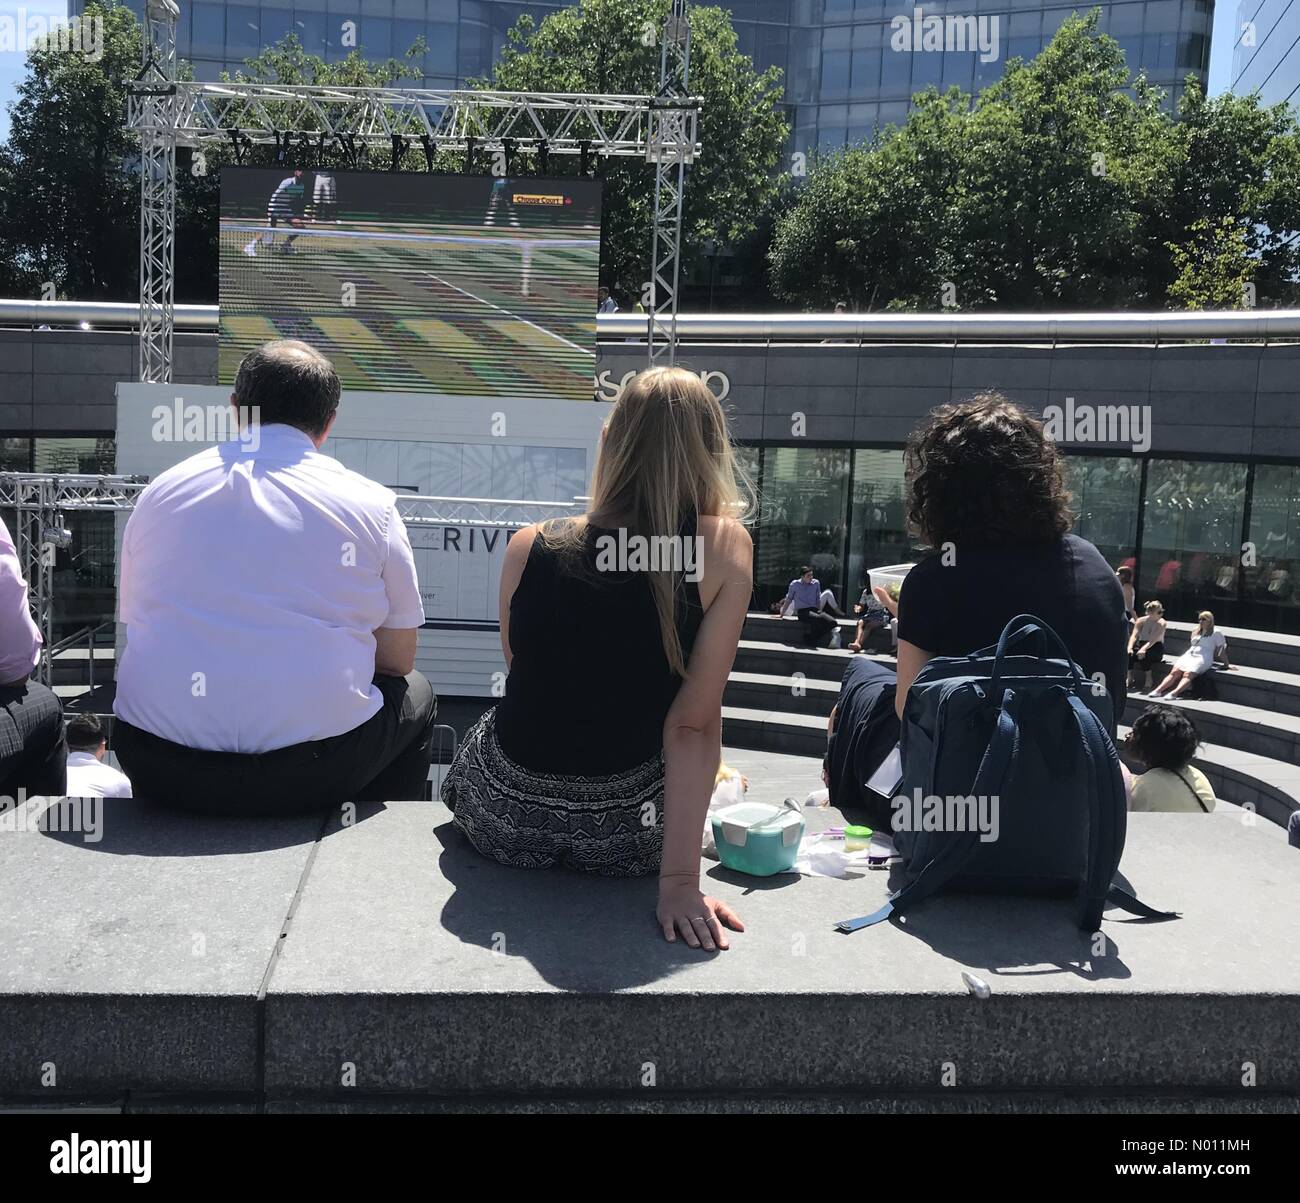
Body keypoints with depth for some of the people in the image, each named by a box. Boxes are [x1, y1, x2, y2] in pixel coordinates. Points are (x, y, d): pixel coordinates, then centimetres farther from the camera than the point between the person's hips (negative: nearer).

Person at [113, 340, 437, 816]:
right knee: (415, 695, 26)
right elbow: (398, 659, 4)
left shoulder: (159, 491, 7)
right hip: (310, 774, -3)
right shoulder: (370, 503, -2)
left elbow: (136, 622, 18)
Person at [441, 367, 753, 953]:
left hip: (503, 817, 1)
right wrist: (679, 878, -17)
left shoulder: (529, 546, -11)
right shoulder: (725, 547, -16)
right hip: (626, 837, 0)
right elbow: (695, 724, -19)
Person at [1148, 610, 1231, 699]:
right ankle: (1158, 690, -37)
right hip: (1189, 655, 6)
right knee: (1174, 672, -20)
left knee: (1188, 674, -31)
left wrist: (1226, 664, 5)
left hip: (1203, 658, -6)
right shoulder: (1196, 632, 26)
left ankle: (1174, 693, -53)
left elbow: (1221, 650, 5)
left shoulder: (1216, 633, 7)